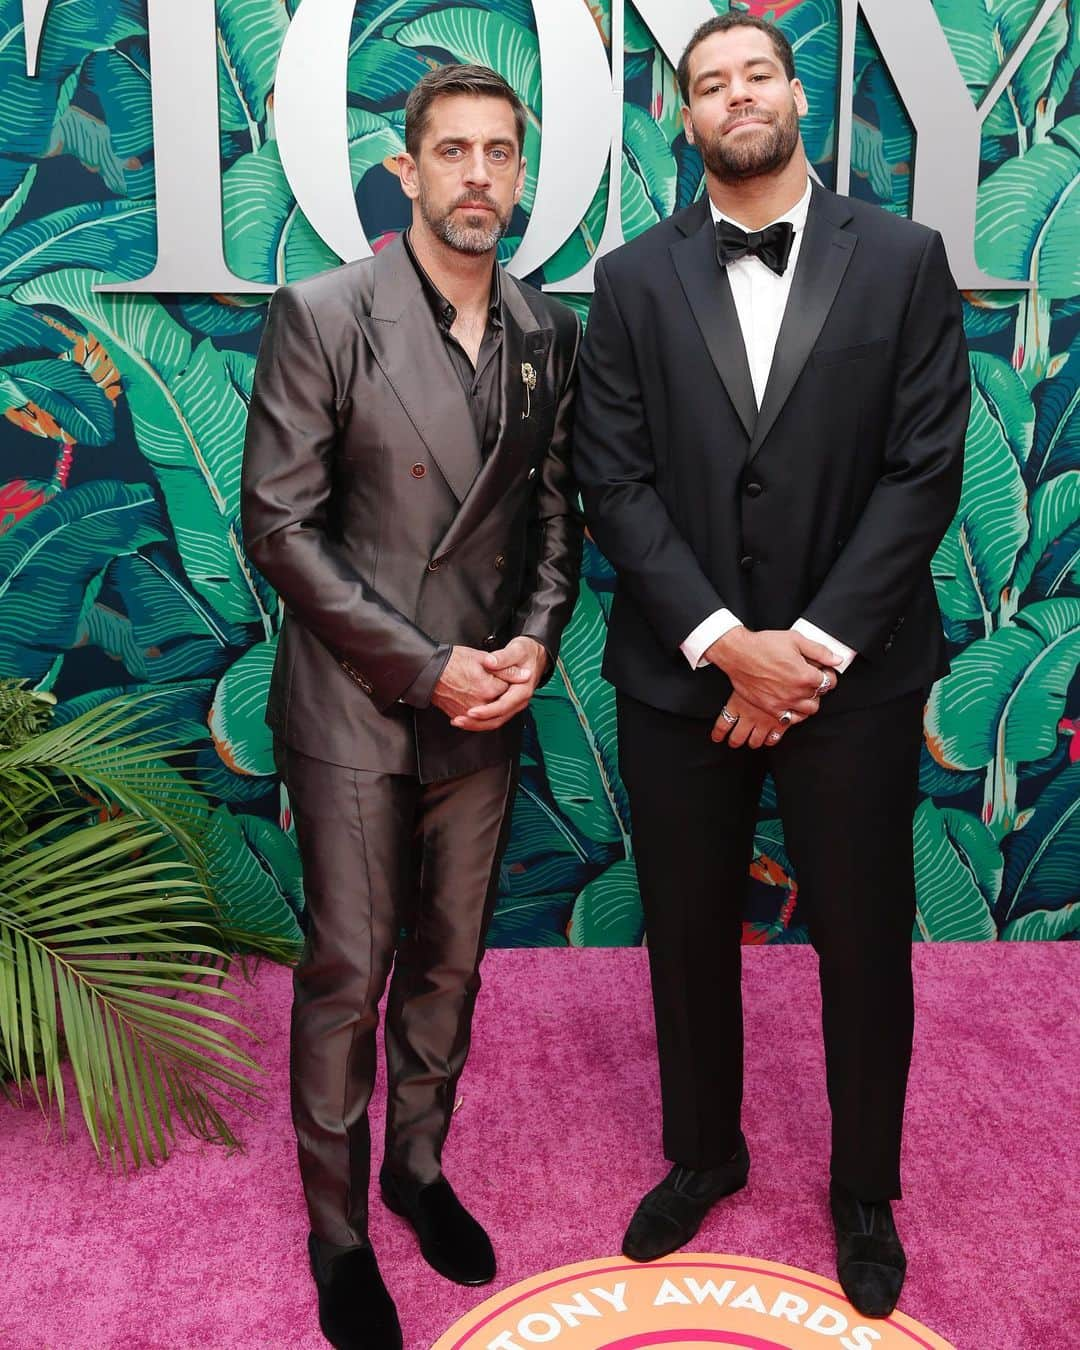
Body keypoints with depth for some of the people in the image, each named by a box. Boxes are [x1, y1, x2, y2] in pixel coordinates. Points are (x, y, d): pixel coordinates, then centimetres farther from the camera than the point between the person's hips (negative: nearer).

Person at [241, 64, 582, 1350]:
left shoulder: (549, 333, 5)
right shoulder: (324, 314, -9)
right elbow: (279, 523, -12)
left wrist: (536, 637, -6)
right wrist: (425, 666, -15)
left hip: (486, 709, 4)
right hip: (354, 707, -4)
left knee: (449, 963, 16)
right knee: (347, 976, 6)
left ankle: (420, 1168, 39)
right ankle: (337, 1231, 27)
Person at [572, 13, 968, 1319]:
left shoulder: (902, 259, 1)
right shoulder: (634, 279, 3)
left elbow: (925, 469, -5)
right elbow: (614, 481, -4)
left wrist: (814, 645, -13)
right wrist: (725, 643, -13)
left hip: (853, 669, -1)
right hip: (682, 673, 1)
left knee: (864, 944, 11)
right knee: (689, 936, 15)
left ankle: (864, 1193, 35)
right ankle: (702, 1155, 40)